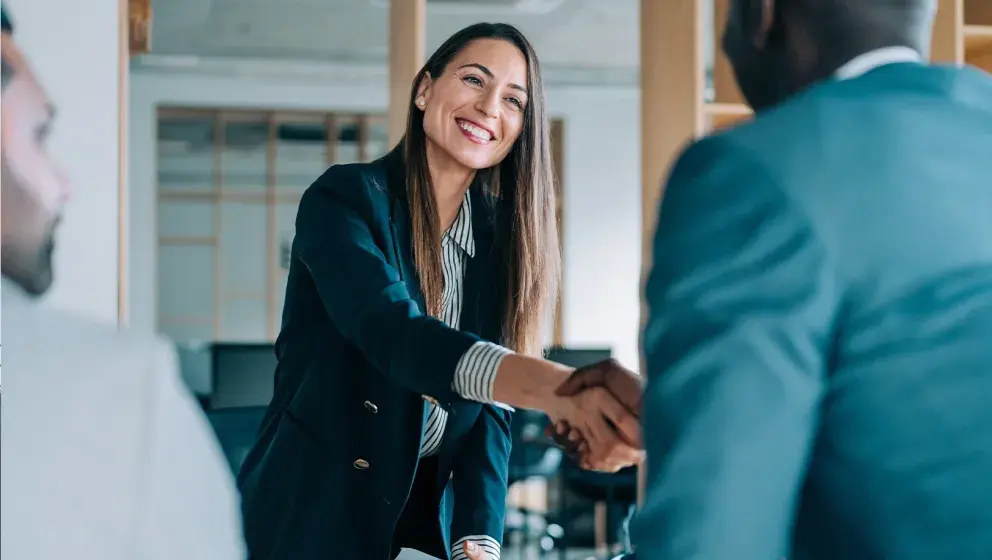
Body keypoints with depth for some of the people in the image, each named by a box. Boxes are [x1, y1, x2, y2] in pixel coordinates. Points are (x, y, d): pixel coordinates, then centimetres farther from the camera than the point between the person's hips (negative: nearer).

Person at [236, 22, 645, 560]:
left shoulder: (501, 237, 2)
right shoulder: (344, 198, -14)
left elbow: (490, 408, -3)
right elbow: (392, 330, -32)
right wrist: (558, 386, -47)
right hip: (312, 515, -4)